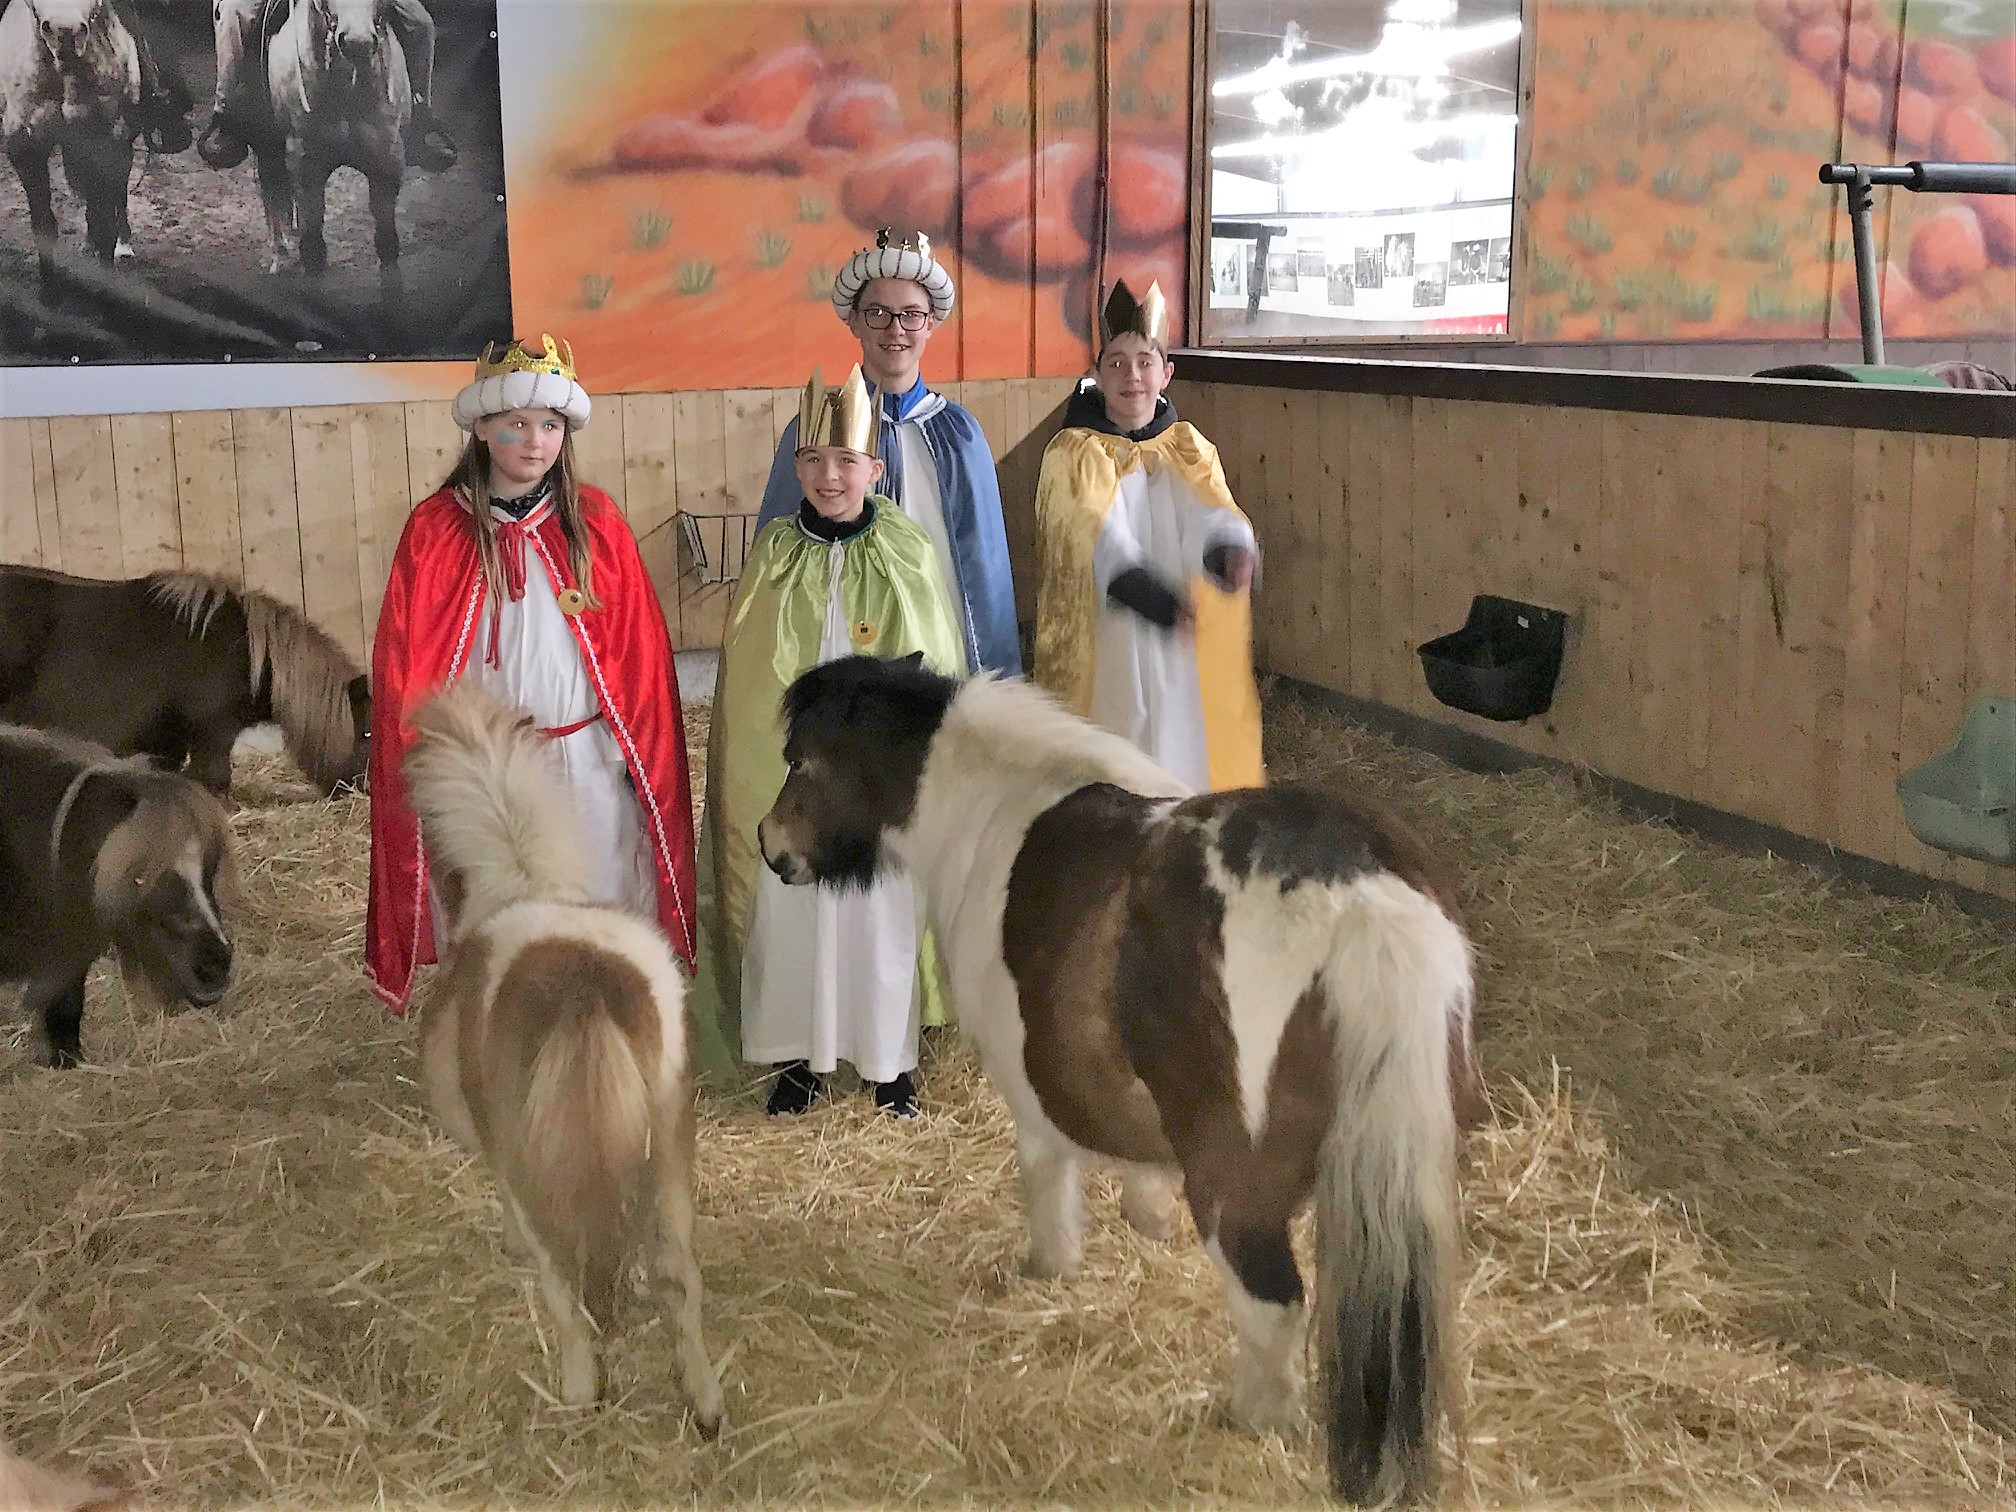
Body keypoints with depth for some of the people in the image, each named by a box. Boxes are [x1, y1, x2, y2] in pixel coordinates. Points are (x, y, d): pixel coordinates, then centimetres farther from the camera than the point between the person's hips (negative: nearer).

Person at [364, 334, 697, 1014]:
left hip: (585, 767, 1)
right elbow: (403, 663, 1)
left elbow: (640, 651, 4)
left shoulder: (595, 521, 1)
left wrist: (644, 760, 3)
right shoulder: (434, 529, -2)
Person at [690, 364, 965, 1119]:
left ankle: (892, 1057, 22)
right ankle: (797, 1055, 23)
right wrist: (755, 768, 2)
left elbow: (936, 669, 1)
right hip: (788, 769, 1)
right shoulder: (773, 554, -1)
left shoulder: (909, 554, -4)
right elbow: (746, 678, 4)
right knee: (789, 909, 7)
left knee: (884, 912, 6)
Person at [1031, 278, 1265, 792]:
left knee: (1179, 745, 7)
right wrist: (1148, 592, -39)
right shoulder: (1073, 454, -5)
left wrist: (1231, 548, -37)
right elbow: (1097, 537, -21)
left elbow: (1210, 509, -12)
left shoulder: (1187, 450, 7)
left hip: (1179, 650, 3)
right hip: (1102, 646, -3)